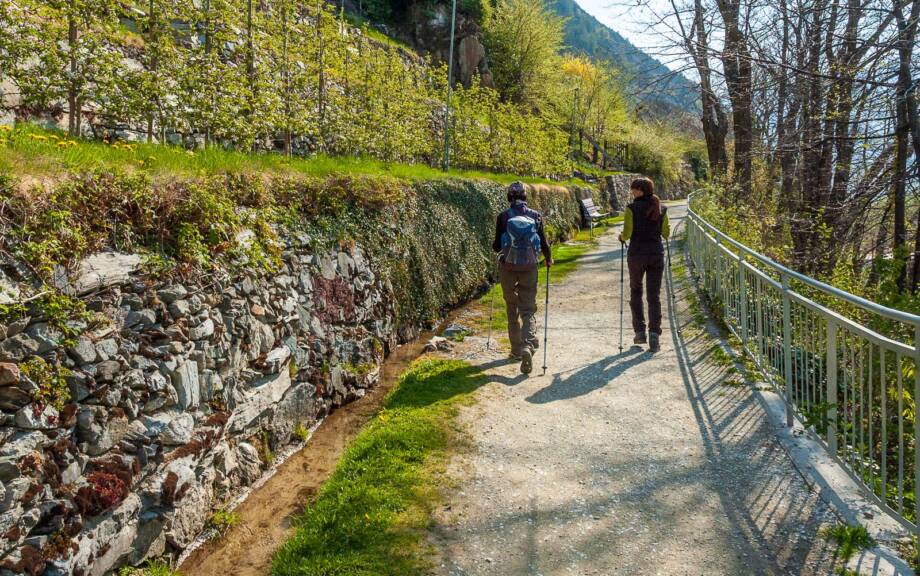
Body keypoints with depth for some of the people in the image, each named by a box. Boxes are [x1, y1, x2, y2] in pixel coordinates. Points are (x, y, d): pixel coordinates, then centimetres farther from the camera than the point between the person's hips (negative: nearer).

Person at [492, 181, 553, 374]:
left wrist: (494, 245, 21)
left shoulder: (503, 217, -6)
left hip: (508, 267, 0)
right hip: (529, 268, 0)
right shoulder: (536, 216, -2)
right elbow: (543, 244, 1)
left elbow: (497, 246, -3)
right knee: (528, 310, 5)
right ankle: (528, 345, -18)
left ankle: (517, 349, 22)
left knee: (512, 310, 14)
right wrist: (548, 259, 21)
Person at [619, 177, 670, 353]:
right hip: (657, 254, 2)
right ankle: (654, 334, -7)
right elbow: (666, 234, 9)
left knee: (636, 292, 17)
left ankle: (640, 332, 14)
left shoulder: (632, 208, -7)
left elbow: (627, 234, -11)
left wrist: (621, 237, 11)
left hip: (636, 254, -2)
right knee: (654, 296, 4)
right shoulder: (661, 209, 4)